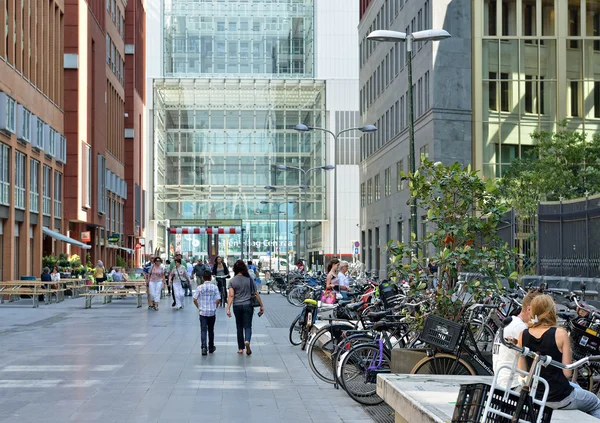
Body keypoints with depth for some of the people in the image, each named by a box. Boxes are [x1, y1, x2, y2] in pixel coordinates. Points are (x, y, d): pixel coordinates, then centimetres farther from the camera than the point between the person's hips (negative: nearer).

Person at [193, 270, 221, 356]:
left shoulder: (200, 287, -5)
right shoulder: (214, 287, -4)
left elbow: (195, 299, -8)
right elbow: (218, 300, -8)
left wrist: (198, 307, 6)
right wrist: (215, 307, 8)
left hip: (202, 311, -1)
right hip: (212, 312, 1)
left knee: (203, 330, -1)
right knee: (211, 330, 14)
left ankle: (204, 347, -17)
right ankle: (211, 348, 25)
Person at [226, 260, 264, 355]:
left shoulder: (232, 281, -2)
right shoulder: (249, 279, -3)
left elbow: (231, 296, -11)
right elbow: (256, 294, -1)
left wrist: (228, 309, -14)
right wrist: (261, 305, 4)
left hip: (237, 306, 1)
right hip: (248, 305, -1)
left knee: (239, 327, 13)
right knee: (247, 326, 3)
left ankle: (240, 348, 18)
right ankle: (247, 341, -25)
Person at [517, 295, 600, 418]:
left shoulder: (523, 335, -4)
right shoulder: (560, 334, -16)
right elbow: (567, 373, -14)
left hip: (535, 397, 5)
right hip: (560, 399, -5)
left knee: (577, 389, 34)